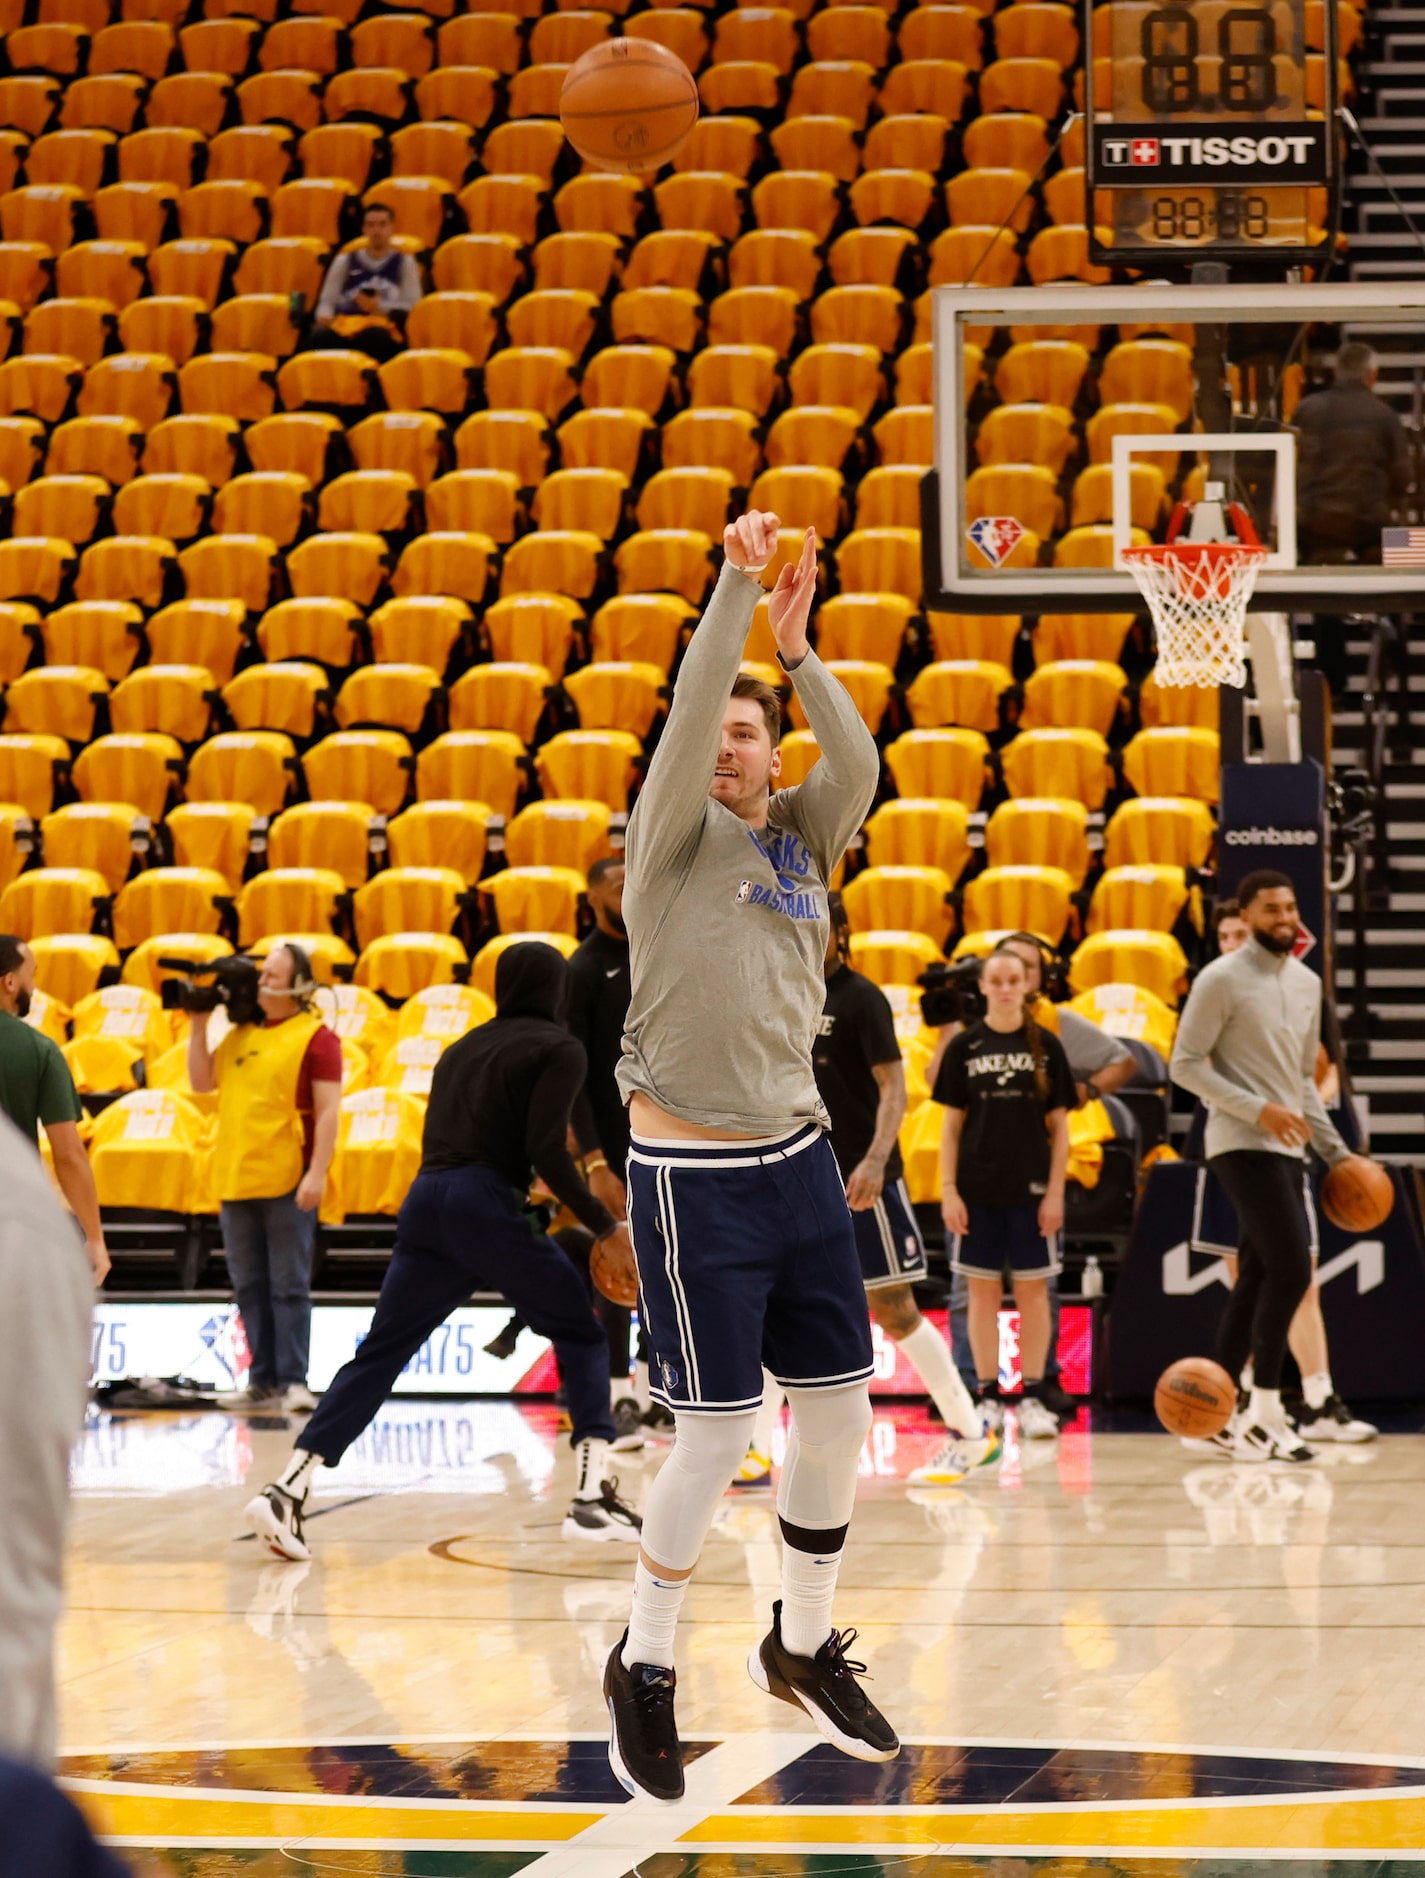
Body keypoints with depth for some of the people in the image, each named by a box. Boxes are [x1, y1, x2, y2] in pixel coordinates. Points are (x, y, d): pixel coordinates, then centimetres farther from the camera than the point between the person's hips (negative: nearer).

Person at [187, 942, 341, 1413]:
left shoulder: (316, 1037, -5)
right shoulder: (241, 1034, 14)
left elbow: (328, 1110, -10)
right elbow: (202, 1082, 16)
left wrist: (317, 1173, -18)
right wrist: (198, 1026, 9)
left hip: (288, 1182, -7)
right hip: (236, 1179, 7)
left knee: (288, 1285, -5)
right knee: (250, 1286, 8)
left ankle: (293, 1381, -4)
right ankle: (262, 1381, 13)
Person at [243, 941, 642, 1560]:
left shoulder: (463, 1049, 24)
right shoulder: (559, 1049, 4)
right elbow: (546, 1151, -8)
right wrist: (606, 1228, -4)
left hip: (424, 1205, 6)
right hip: (487, 1206, -6)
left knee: (377, 1355, 7)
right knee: (581, 1336, 10)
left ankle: (288, 1489, -6)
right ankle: (593, 1496, -2)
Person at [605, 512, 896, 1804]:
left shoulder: (802, 838, 7)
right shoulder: (675, 839, -6)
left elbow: (860, 766, -11)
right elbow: (684, 720, -23)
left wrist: (796, 647, -18)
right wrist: (735, 585, -28)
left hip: (798, 1155, 6)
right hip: (694, 1174, -6)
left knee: (841, 1415, 9)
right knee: (714, 1440, -5)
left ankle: (804, 1646, 27)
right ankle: (644, 1668, 13)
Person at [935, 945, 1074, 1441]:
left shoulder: (1045, 1045, 2)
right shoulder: (965, 1046, 3)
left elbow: (1059, 1125, 4)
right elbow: (952, 1123, 4)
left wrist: (1056, 1191, -3)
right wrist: (948, 1189, -3)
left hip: (1031, 1187, 0)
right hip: (977, 1188, 0)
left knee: (1032, 1290, 2)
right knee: (982, 1291, 3)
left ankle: (1033, 1399, 7)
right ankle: (987, 1398, 9)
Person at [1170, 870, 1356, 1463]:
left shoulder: (1306, 983, 16)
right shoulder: (1222, 980, -7)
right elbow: (1186, 1065, -10)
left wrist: (1335, 1151, 16)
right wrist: (1259, 1110, -18)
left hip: (1284, 1149, 8)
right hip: (1243, 1145, -8)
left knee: (1257, 1279, 8)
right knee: (1291, 1270, -15)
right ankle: (1265, 1410, -10)